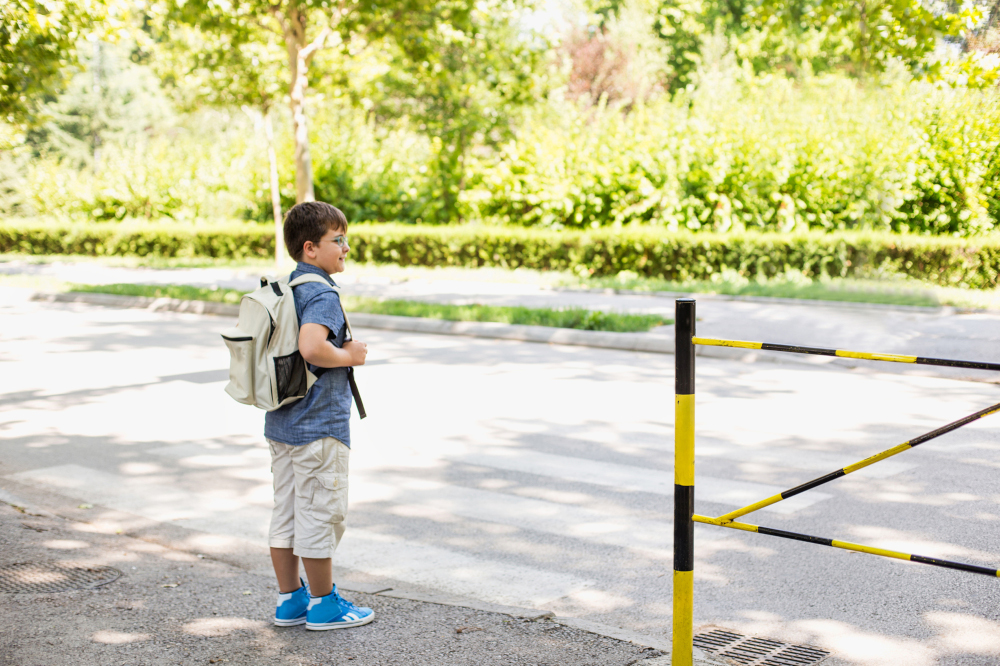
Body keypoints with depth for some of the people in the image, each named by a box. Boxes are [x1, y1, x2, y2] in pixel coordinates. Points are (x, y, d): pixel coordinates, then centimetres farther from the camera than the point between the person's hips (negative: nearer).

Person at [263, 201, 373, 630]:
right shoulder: (322, 294, -18)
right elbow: (311, 348, -35)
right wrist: (350, 356, -16)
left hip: (280, 423, 9)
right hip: (318, 426, -9)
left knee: (286, 512, 14)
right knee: (321, 514, 2)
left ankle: (289, 600, 23)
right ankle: (324, 605, 13)